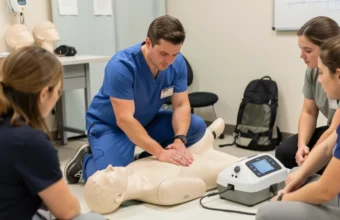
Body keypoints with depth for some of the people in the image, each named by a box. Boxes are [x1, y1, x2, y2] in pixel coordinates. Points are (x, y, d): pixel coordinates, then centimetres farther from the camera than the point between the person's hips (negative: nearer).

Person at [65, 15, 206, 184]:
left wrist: (179, 140, -31)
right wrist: (160, 152, -40)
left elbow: (181, 105, -12)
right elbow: (124, 119, -34)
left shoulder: (177, 63, -14)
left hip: (147, 121, 6)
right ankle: (85, 161, 8)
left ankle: (143, 161, 3)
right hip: (109, 125, -6)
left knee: (197, 126, -12)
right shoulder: (121, 66, -31)